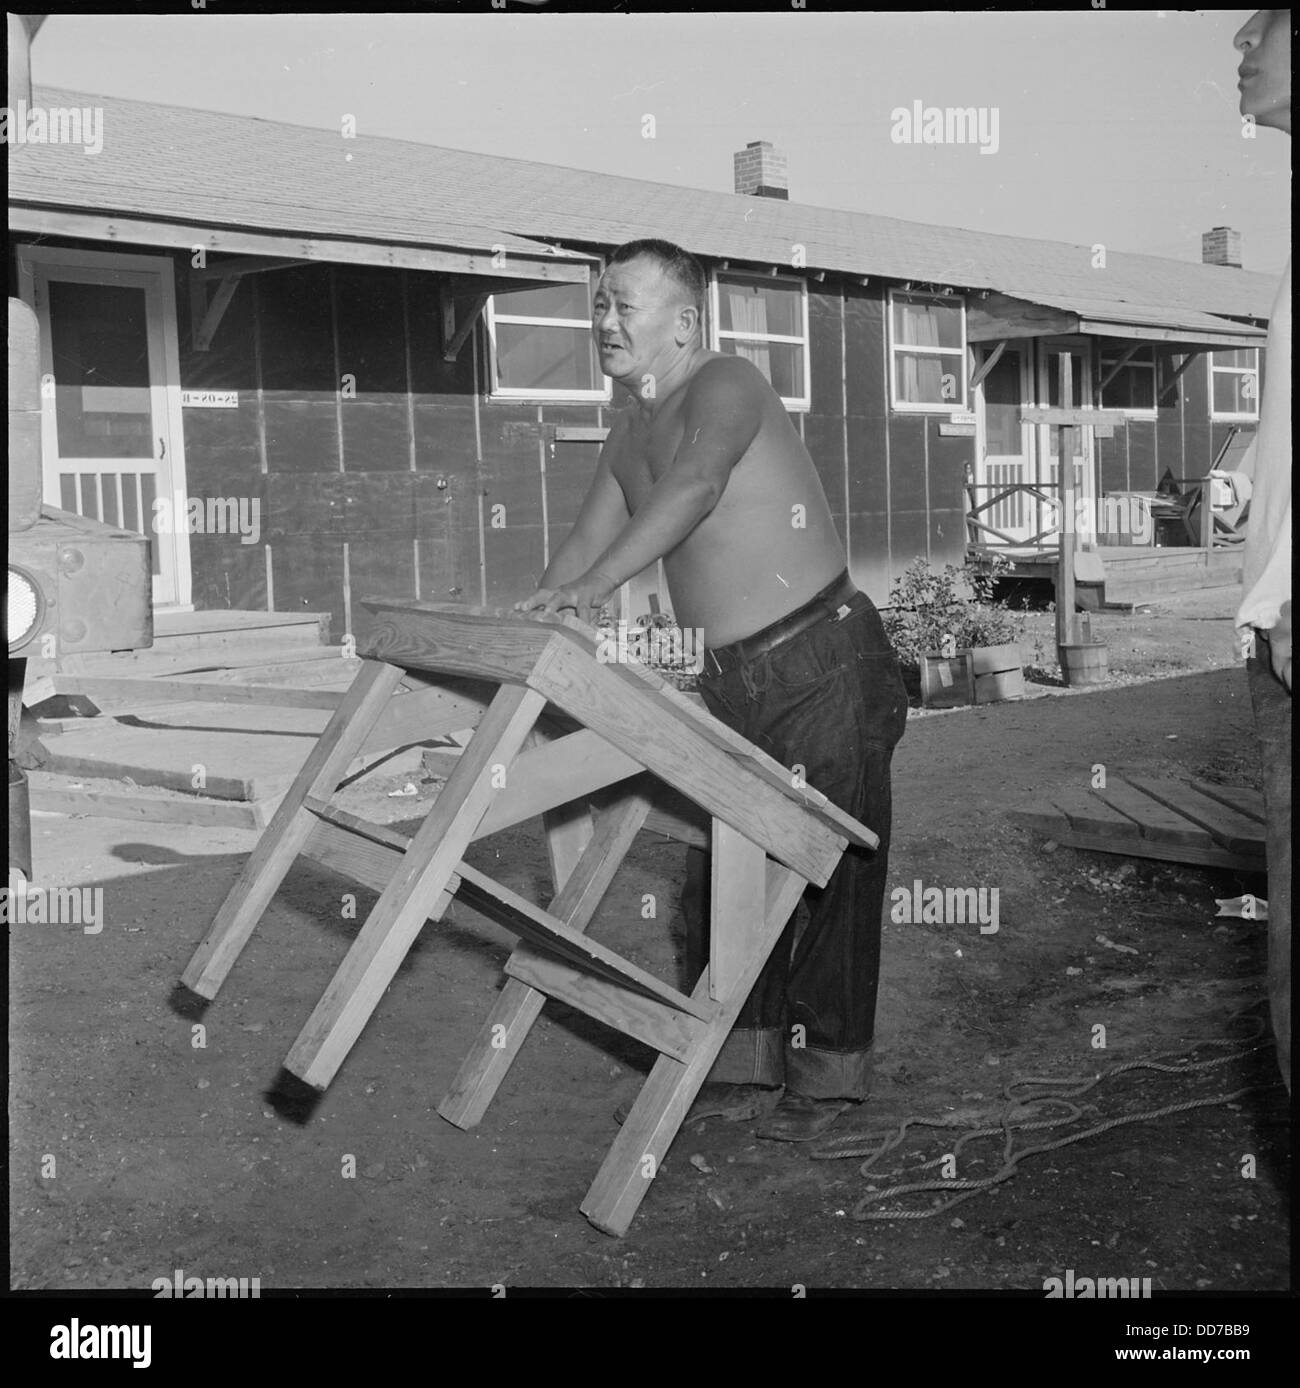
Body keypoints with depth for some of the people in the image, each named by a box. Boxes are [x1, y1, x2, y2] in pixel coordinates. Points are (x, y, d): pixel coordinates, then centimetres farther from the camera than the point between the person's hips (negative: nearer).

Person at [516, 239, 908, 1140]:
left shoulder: (725, 388, -14)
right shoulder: (630, 430, 13)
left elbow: (694, 487, -33)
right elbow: (590, 538, 13)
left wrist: (593, 584, -44)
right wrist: (536, 621, -2)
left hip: (825, 662, -8)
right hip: (734, 677, 8)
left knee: (830, 869, -3)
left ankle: (827, 1075, 7)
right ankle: (740, 1066, 19)